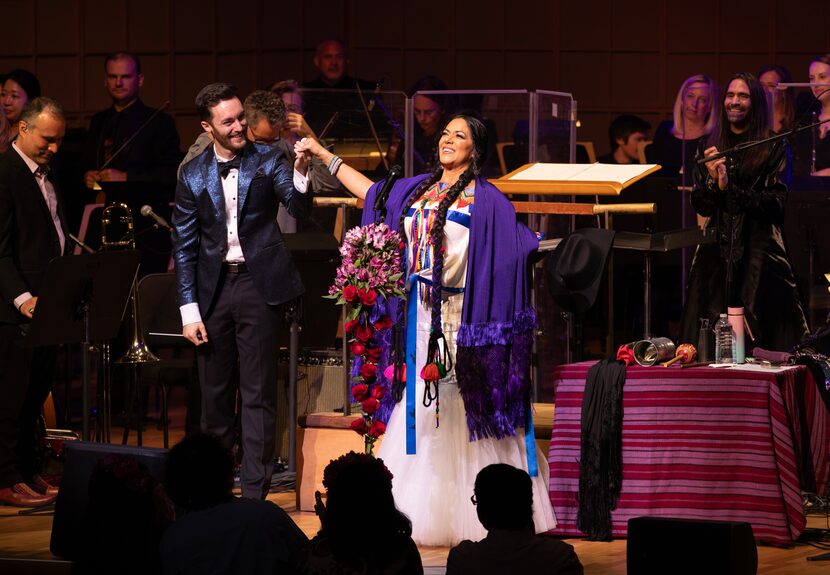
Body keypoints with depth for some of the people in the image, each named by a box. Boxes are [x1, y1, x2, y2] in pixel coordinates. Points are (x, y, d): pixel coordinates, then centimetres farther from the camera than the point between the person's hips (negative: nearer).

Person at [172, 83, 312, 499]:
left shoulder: (268, 162, 0)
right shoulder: (193, 176, 4)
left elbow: (299, 210, -13)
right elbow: (184, 247, 6)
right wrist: (189, 310, 1)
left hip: (258, 284, -2)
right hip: (213, 288, 2)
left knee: (258, 394, -2)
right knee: (214, 393, 9)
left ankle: (254, 492, -1)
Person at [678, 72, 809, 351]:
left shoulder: (772, 148, 1)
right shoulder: (708, 147, 13)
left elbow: (776, 203, -7)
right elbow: (700, 206, 10)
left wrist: (730, 188, -16)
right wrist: (713, 181, -10)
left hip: (759, 250, -3)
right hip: (717, 250, 3)